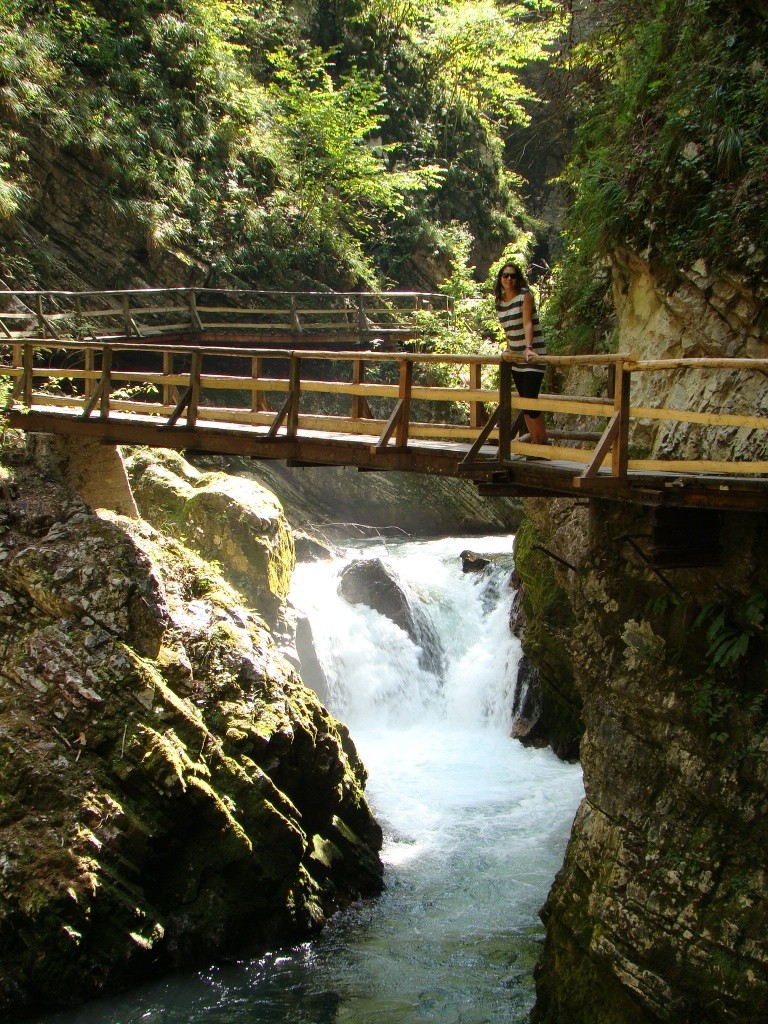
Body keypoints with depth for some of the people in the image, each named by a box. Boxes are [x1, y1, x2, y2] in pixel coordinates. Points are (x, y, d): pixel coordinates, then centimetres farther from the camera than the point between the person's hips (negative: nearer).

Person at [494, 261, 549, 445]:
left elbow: (527, 323, -21)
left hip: (533, 355, -7)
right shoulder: (500, 302, 9)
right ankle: (535, 444, 12)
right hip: (515, 357, 7)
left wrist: (528, 348, -34)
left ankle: (544, 443, -3)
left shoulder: (525, 296, -9)